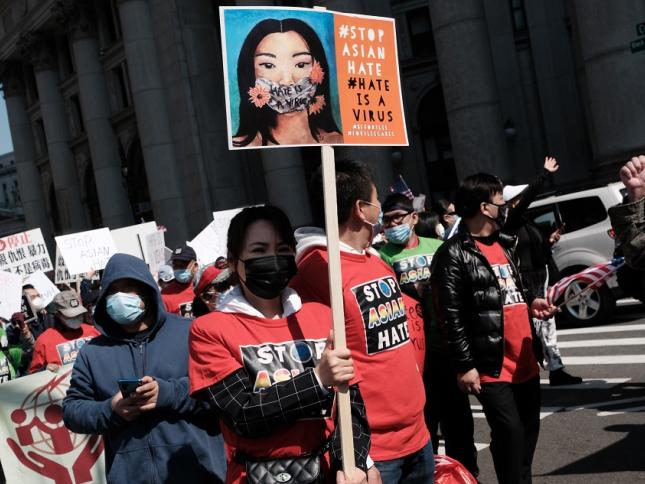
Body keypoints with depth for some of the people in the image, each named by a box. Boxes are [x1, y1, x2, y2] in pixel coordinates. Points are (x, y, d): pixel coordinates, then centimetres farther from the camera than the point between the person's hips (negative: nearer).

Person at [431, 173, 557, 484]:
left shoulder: (505, 245, 16)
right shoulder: (454, 254, -10)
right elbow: (451, 316, -14)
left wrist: (530, 303, 5)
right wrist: (464, 365, -16)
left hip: (525, 360, 9)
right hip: (492, 365, -8)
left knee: (529, 428, 15)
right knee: (510, 432, -9)